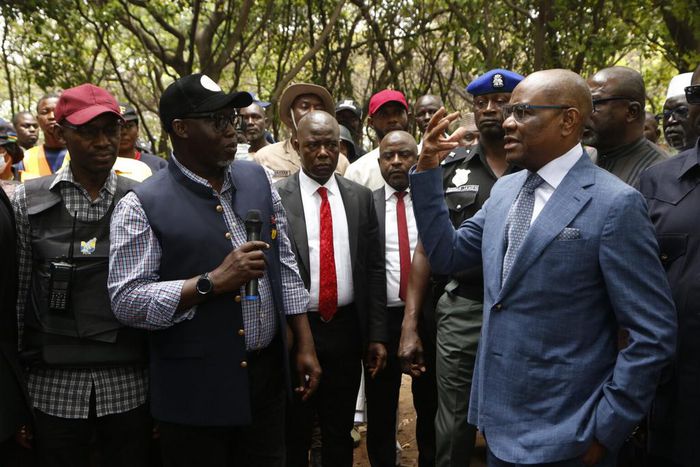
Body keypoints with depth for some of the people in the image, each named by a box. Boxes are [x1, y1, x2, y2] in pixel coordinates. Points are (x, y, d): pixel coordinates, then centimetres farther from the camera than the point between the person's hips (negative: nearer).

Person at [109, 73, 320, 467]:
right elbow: (126, 301, -14)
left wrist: (305, 346, 6)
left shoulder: (257, 179, 4)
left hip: (268, 375, 5)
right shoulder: (142, 205, -11)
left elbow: (285, 266, 8)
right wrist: (213, 282, -21)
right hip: (196, 389, -4)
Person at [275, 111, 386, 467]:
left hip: (347, 329, 3)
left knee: (340, 432, 18)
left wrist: (377, 335, 2)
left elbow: (374, 270, 4)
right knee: (295, 435, 16)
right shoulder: (276, 197, -7)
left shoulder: (360, 197, 3)